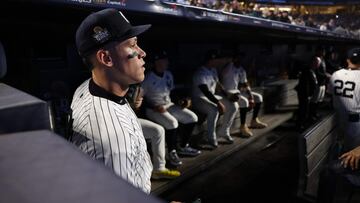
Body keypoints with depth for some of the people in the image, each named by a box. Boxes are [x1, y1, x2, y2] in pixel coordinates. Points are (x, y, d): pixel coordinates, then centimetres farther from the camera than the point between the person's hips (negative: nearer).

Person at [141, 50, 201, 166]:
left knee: (192, 117, -4)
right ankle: (172, 152, -13)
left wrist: (183, 100, 1)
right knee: (172, 122, -34)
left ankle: (183, 147, 9)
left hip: (169, 105, 8)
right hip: (153, 109, -7)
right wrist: (154, 107, -25)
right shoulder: (148, 79, -16)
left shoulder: (168, 74, 6)